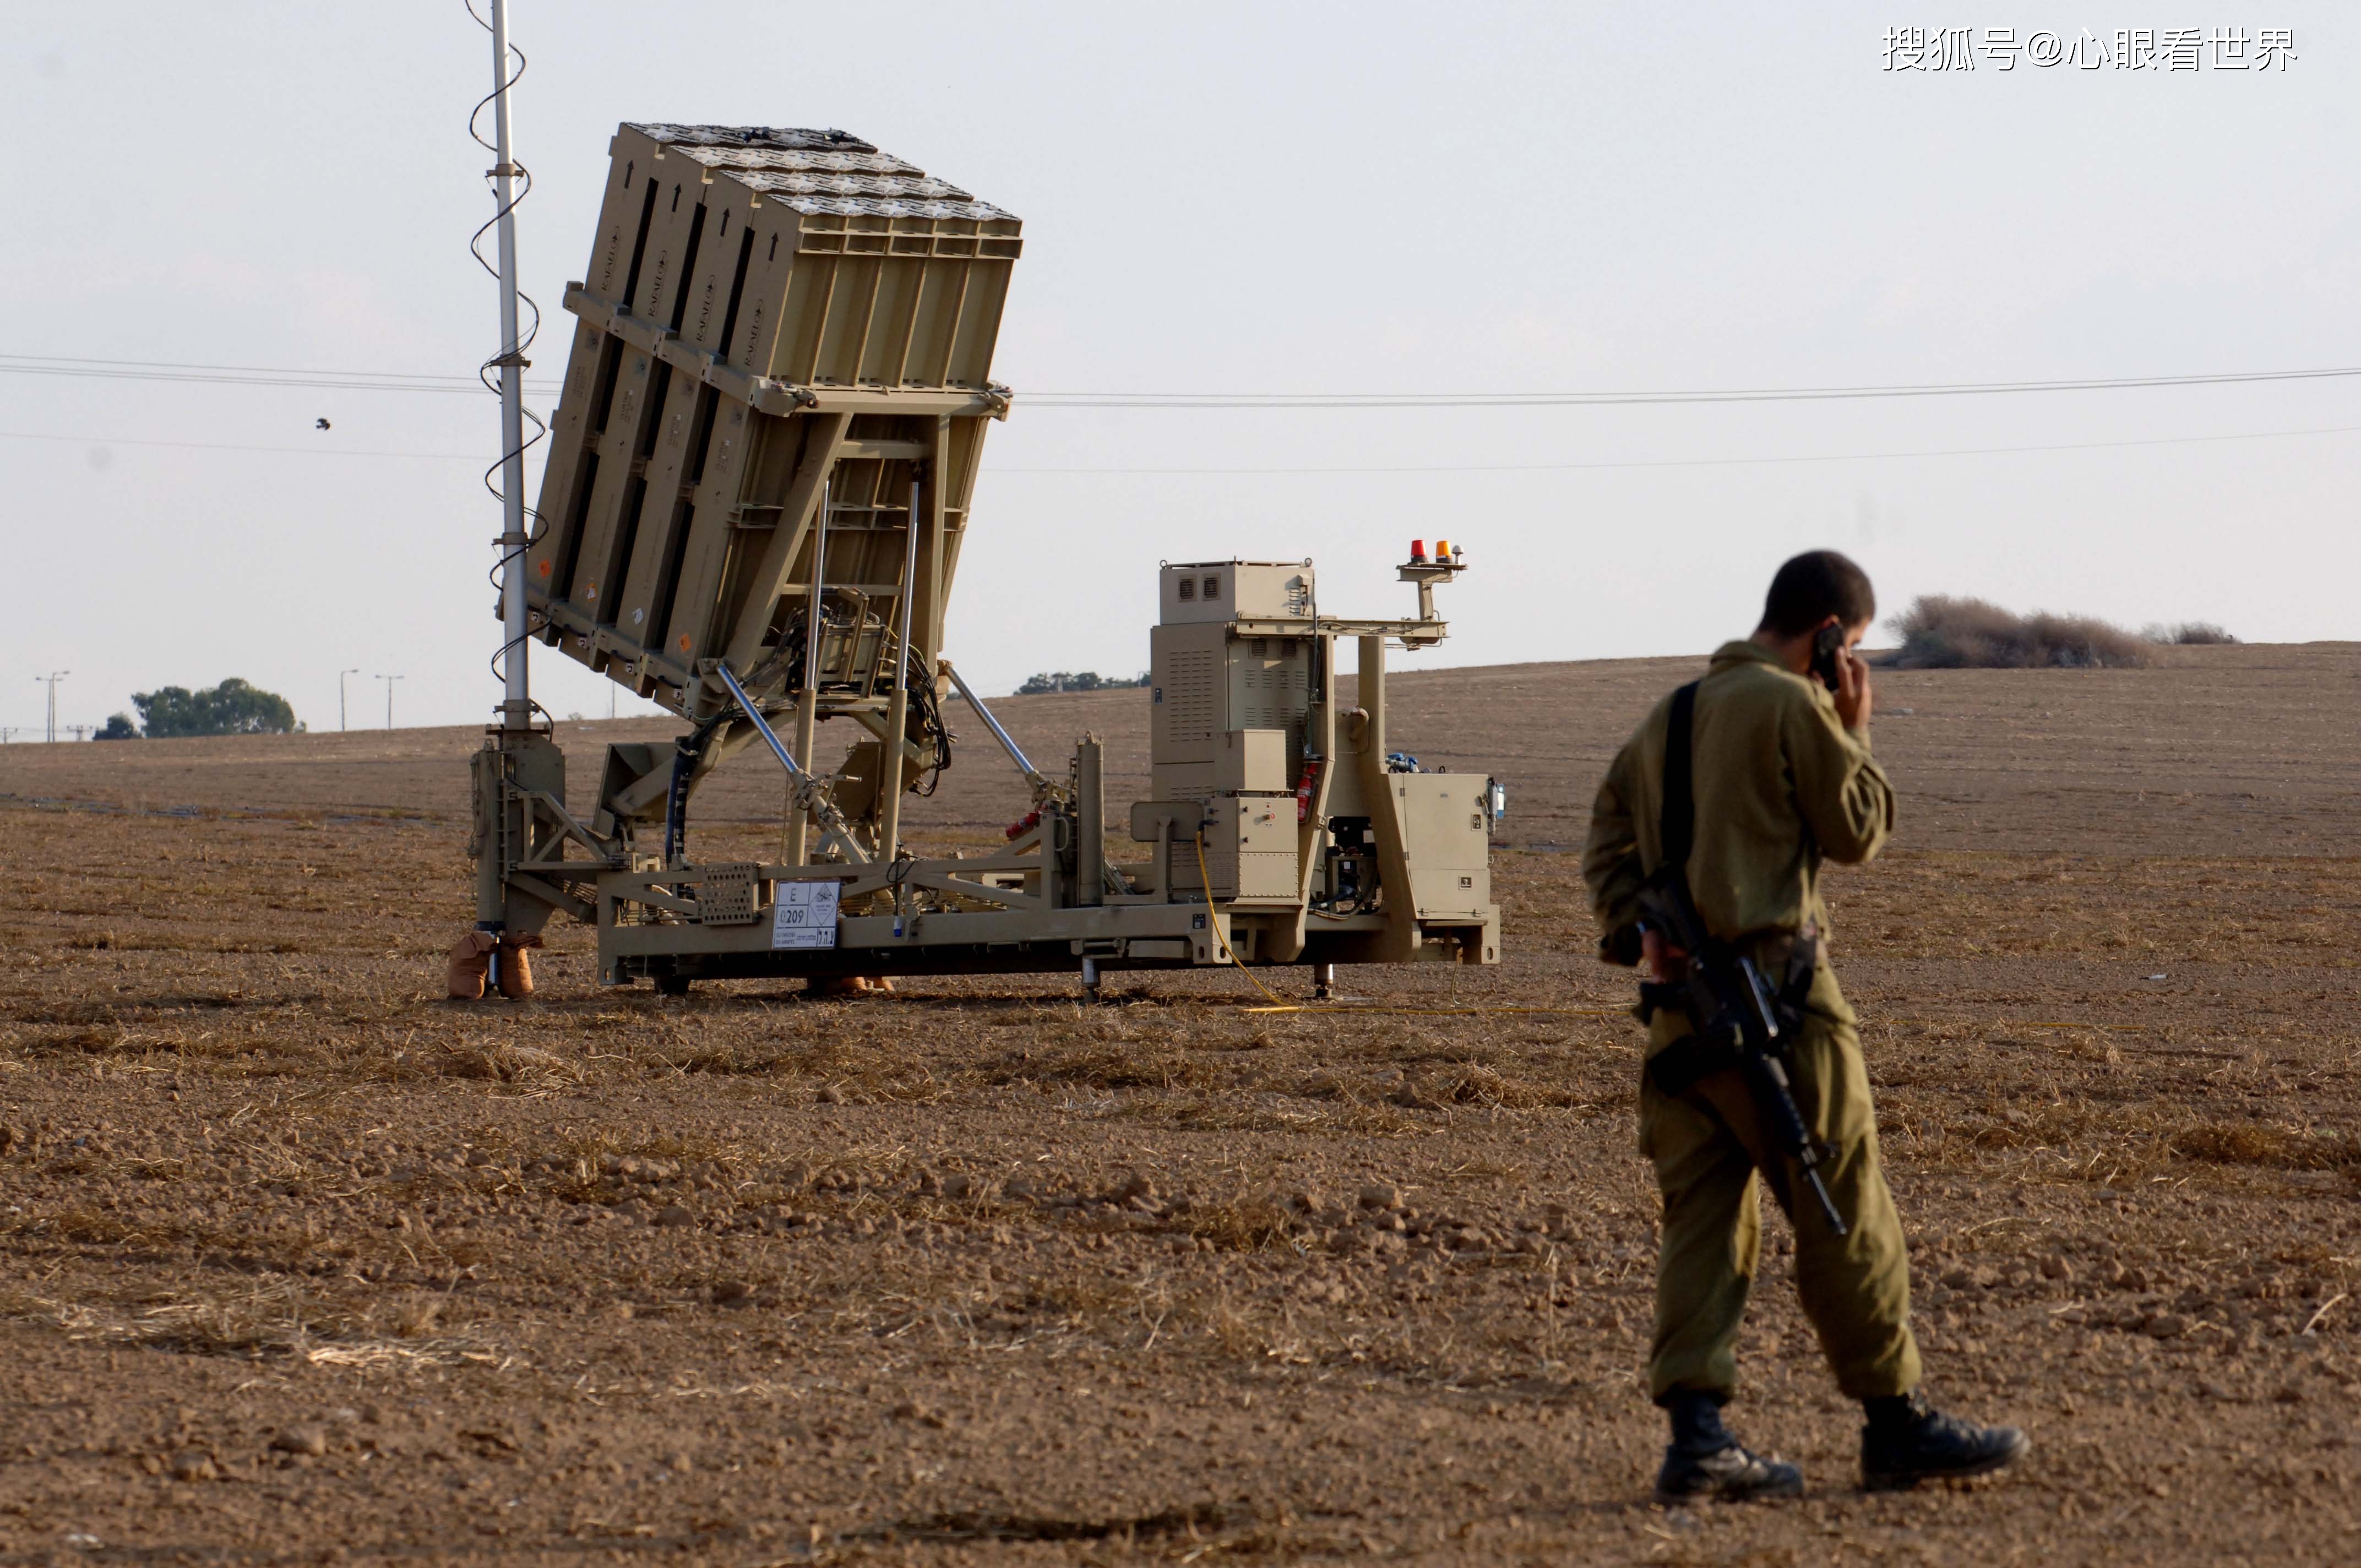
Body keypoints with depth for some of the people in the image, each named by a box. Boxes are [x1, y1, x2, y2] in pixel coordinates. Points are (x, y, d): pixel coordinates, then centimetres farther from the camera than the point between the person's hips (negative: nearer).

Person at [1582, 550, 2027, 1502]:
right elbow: (1857, 831, -5)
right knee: (1844, 1210, 0)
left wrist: (1634, 931, 2)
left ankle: (1696, 1433, -4)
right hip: (1774, 987, -8)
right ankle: (1895, 1423, 5)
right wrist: (1854, 733, 6)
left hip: (1679, 995, 8)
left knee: (1702, 1212, 4)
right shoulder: (1792, 707, -8)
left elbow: (1608, 840, 14)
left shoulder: (1671, 715, 17)